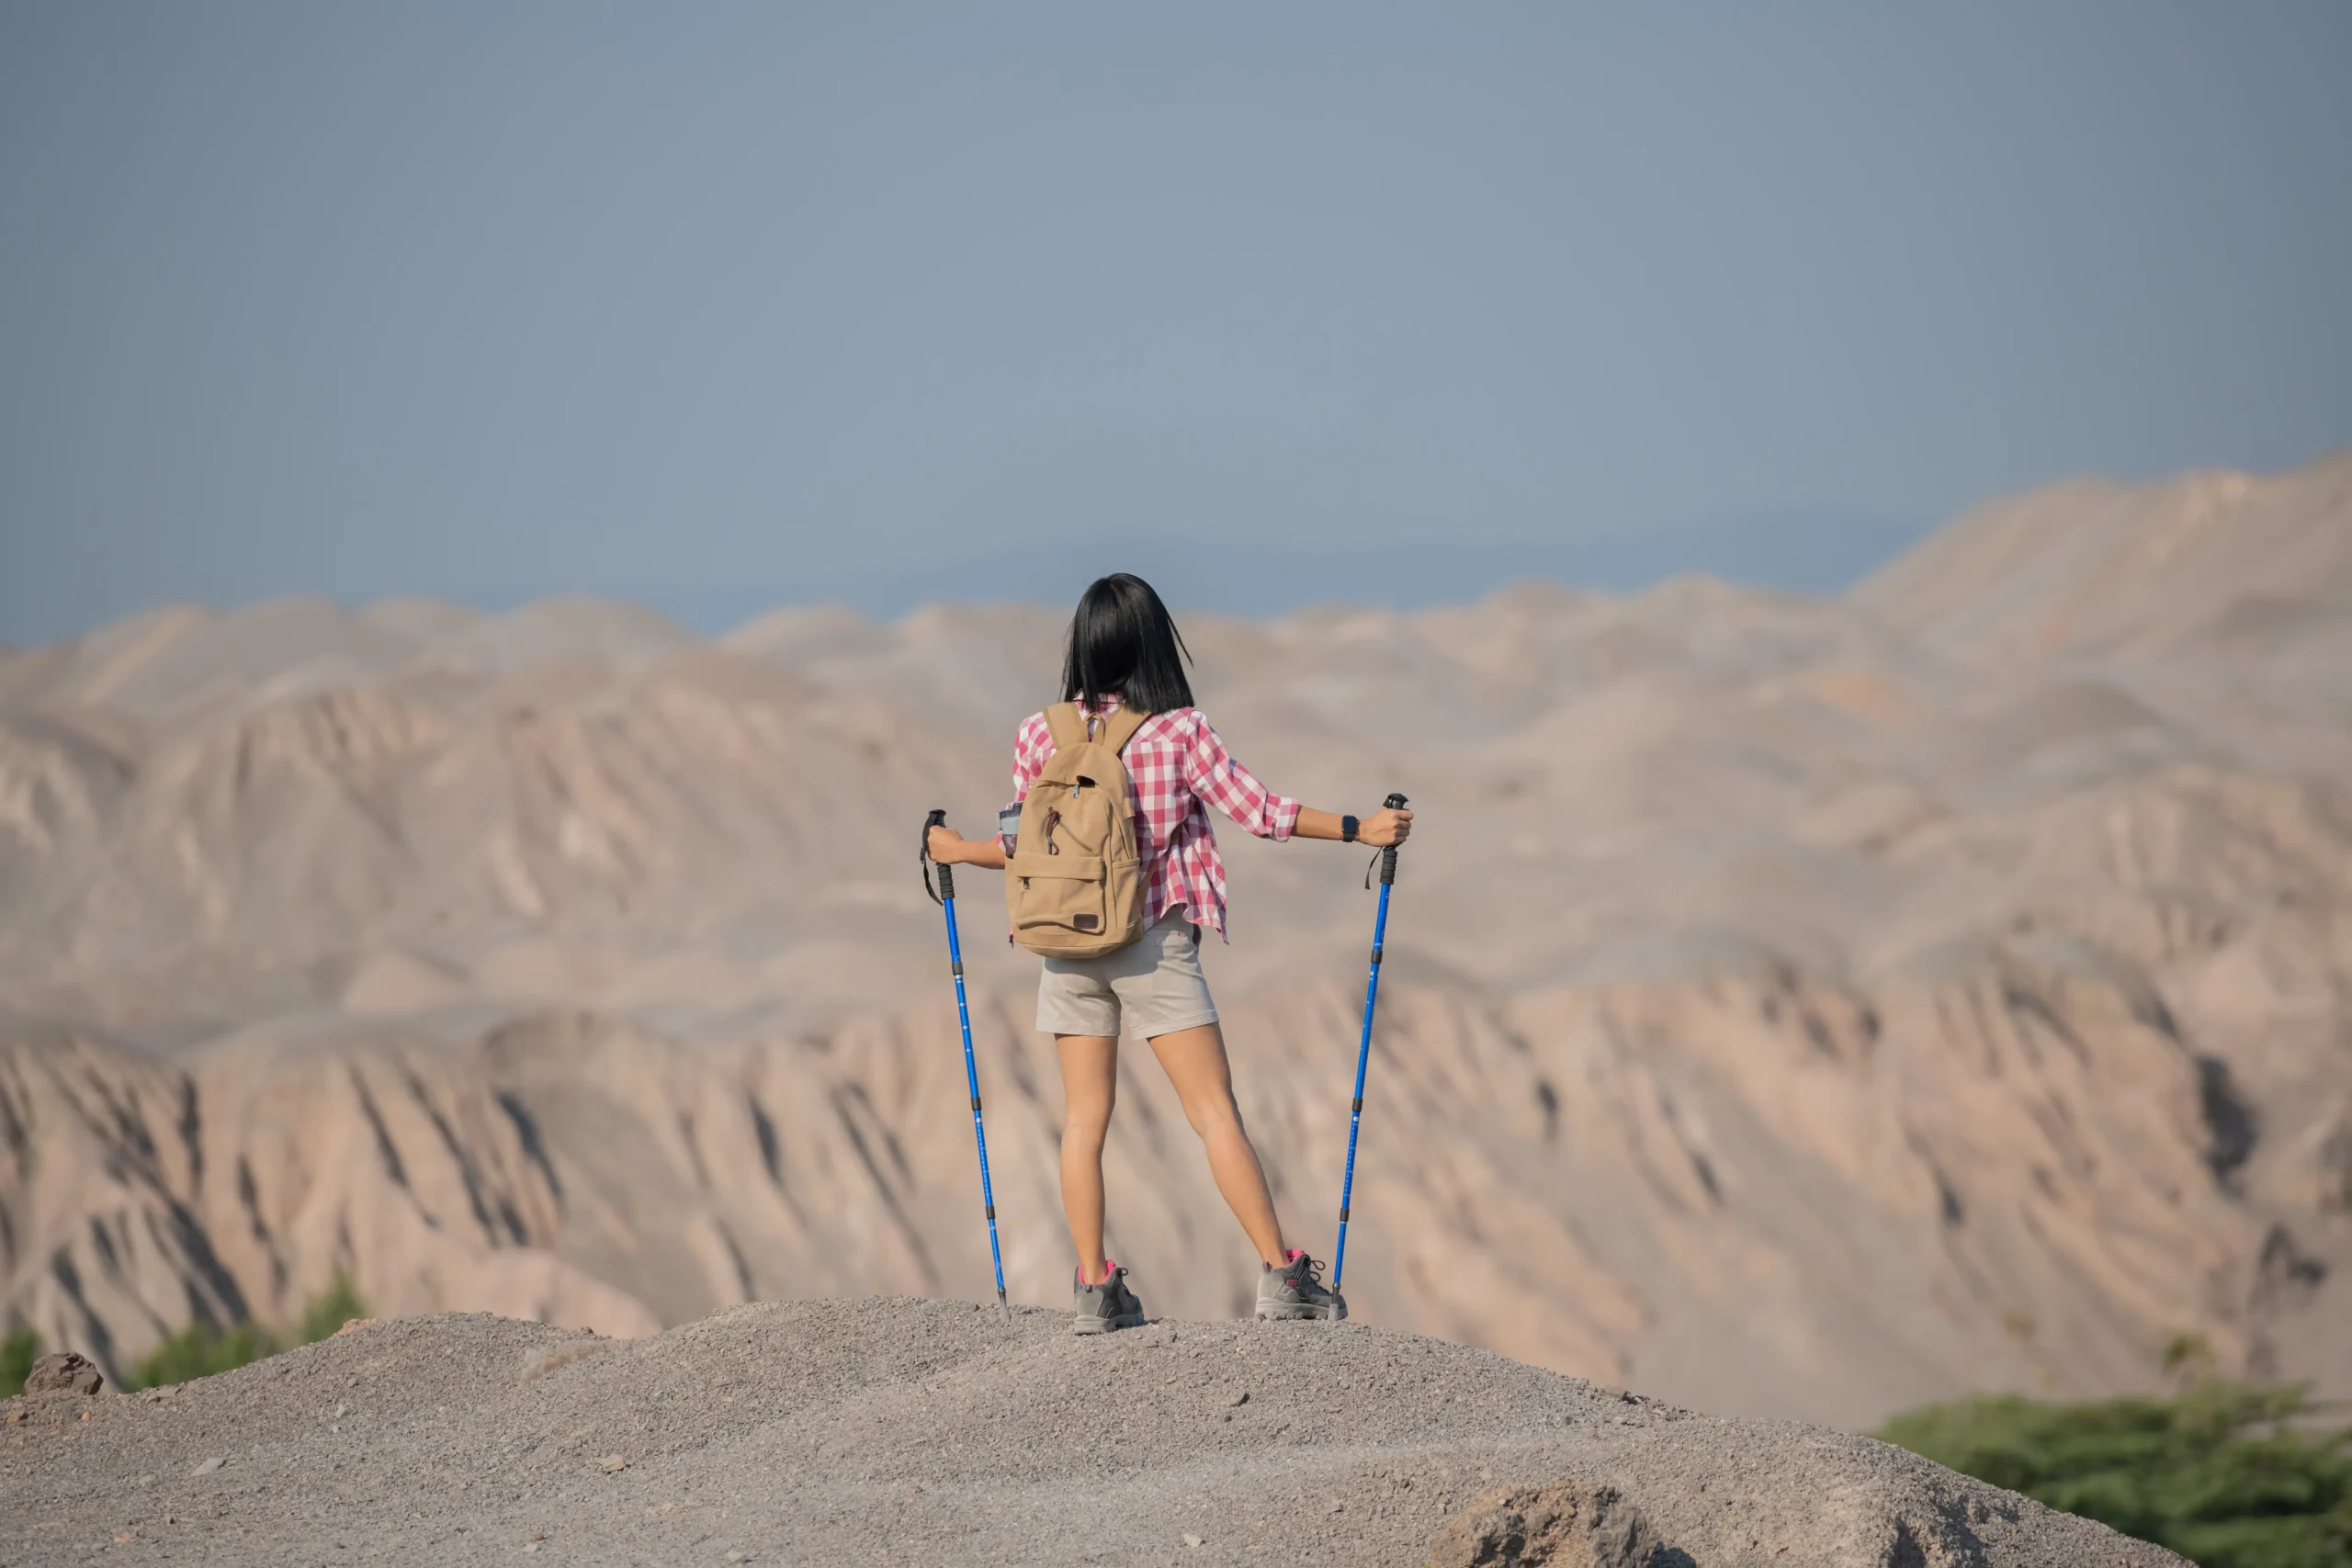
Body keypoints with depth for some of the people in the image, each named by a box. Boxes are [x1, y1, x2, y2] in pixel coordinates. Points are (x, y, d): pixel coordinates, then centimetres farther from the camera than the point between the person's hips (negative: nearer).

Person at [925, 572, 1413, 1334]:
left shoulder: (1039, 736, -1)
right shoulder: (1180, 730, -8)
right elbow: (1256, 810, -8)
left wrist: (957, 851, 22)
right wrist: (1358, 830, 0)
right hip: (1155, 943, -3)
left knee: (1083, 1118, 8)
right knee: (1216, 1110, 0)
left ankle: (1095, 1287, 5)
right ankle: (1280, 1273, -2)